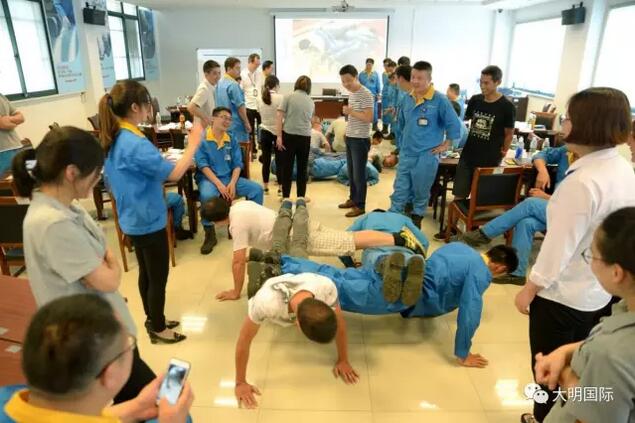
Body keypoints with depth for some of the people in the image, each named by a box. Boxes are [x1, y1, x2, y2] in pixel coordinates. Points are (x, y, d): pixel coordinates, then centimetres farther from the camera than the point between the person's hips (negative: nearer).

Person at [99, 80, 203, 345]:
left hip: (132, 218, 10)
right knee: (158, 277, 7)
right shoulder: (135, 144, -26)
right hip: (149, 220, -9)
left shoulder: (113, 139, 5)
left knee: (146, 272, 21)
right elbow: (173, 174, -27)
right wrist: (193, 144, -20)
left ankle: (152, 320, 37)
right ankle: (158, 329, 22)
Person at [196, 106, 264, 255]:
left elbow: (237, 165, 4)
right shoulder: (201, 139, -6)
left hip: (230, 178, 5)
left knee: (257, 189, -14)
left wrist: (232, 183, -14)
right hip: (208, 178, -4)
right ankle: (210, 234, -19)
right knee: (207, 195, -39)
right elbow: (203, 165, -13)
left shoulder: (232, 141, 9)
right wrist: (219, 184, -23)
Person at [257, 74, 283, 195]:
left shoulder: (260, 98, 0)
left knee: (266, 160, 9)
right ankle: (280, 188, 7)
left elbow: (260, 113, 8)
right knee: (279, 160, 3)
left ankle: (265, 187, 16)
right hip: (277, 131, -3)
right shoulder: (280, 98, -12)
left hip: (265, 131, 3)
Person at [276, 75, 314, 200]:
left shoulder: (288, 97, 2)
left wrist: (279, 136, -7)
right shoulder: (311, 102, 13)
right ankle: (301, 197, 19)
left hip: (288, 135, -2)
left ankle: (285, 197, 13)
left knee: (287, 167, 7)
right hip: (305, 137, 2)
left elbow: (279, 117, -7)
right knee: (302, 168, 12)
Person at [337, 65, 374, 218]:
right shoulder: (351, 93, 12)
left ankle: (360, 206, 8)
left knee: (359, 174, -1)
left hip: (360, 140, -9)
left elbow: (368, 118, -22)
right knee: (351, 172, 17)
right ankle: (353, 199, 30)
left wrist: (351, 112, -19)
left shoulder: (366, 94, -15)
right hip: (350, 138, 9)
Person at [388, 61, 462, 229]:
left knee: (421, 192, 10)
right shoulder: (407, 99, 4)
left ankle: (416, 220, 29)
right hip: (406, 154, 5)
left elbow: (454, 124, -7)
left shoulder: (440, 100, -13)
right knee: (399, 190, 9)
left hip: (426, 156, -4)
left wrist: (446, 145, -4)